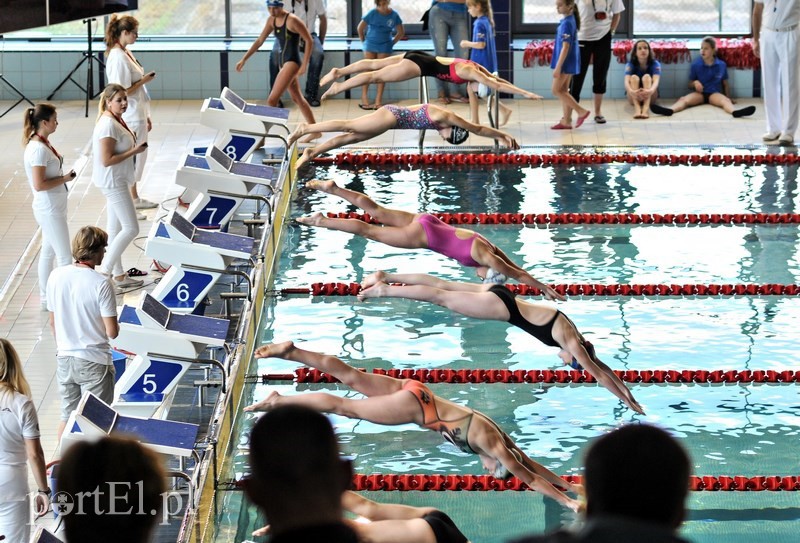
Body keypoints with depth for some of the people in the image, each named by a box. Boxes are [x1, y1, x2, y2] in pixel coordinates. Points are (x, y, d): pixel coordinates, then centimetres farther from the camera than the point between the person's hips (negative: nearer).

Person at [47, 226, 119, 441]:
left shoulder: (56, 276, -4)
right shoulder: (101, 283, -20)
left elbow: (53, 322, 8)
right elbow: (112, 332, -18)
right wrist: (116, 326, 6)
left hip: (64, 359, 5)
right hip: (94, 362, -5)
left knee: (67, 417, 18)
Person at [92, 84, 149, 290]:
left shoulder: (117, 120, 8)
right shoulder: (108, 125, -23)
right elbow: (106, 160, -25)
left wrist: (134, 146, 6)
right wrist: (134, 151, -22)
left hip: (117, 181, 10)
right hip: (112, 182, -10)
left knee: (116, 229, 16)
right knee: (131, 228, -8)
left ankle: (118, 275, 25)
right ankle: (105, 271, -2)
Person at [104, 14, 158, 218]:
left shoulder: (126, 53, 10)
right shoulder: (118, 58, -21)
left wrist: (146, 116, 20)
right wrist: (144, 80, -15)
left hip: (138, 115, 10)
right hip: (129, 118, -10)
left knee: (138, 156, 20)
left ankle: (135, 198, 33)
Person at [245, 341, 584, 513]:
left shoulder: (499, 440, 6)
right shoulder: (493, 445, -15)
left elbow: (531, 464, 18)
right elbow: (528, 476, -13)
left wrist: (567, 484, 17)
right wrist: (567, 502, -9)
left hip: (414, 392, 7)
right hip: (413, 406, -7)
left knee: (349, 377, 12)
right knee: (345, 407, -1)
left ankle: (289, 351, 15)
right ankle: (278, 401, 4)